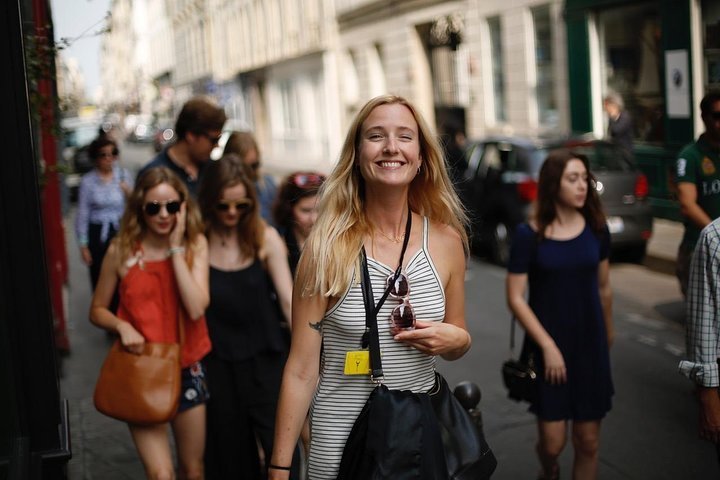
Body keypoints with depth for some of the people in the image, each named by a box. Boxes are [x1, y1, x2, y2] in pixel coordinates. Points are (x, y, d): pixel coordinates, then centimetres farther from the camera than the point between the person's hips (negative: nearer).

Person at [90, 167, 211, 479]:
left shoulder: (195, 244, -5)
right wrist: (121, 326, -16)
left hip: (187, 367, 2)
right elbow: (97, 310, 4)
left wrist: (176, 249, -18)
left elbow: (196, 308, -19)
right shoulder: (122, 250, -8)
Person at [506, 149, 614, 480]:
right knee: (553, 442, -1)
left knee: (588, 441, 5)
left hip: (591, 345, 3)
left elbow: (603, 287, 12)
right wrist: (548, 346, -13)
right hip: (548, 346, -3)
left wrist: (608, 332, 22)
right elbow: (515, 297, -10)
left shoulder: (596, 229, 0)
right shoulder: (529, 235, -10)